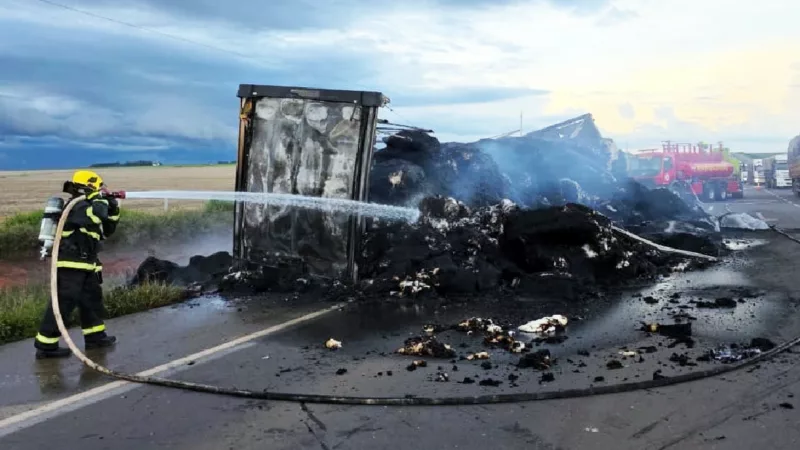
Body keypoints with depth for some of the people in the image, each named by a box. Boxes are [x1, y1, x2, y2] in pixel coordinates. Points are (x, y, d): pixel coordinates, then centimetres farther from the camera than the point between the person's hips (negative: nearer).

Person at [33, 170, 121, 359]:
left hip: (84, 264, 11)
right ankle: (46, 345, -6)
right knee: (63, 303, -10)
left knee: (92, 298, 17)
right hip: (71, 265, -11)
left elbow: (105, 231, 23)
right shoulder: (77, 205, -14)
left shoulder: (87, 206, 18)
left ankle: (95, 336, 28)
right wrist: (101, 200, -15)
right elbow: (96, 215, -35)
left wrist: (113, 210, 10)